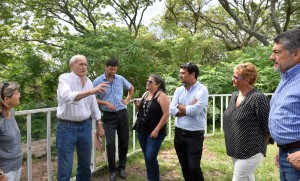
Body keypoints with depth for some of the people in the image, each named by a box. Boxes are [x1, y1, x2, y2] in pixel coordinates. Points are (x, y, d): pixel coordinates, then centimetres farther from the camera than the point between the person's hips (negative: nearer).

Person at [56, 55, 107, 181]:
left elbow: (93, 105, 14)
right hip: (67, 127, -5)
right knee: (65, 168, 3)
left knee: (85, 164, 17)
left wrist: (99, 125, 16)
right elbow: (68, 97, -31)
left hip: (85, 126, 5)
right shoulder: (65, 78, -10)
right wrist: (91, 91, -37)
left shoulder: (88, 82, 7)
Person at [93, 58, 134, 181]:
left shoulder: (120, 79, 4)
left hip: (122, 114, 3)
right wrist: (106, 103, -17)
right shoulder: (98, 81, -6)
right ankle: (113, 170, 13)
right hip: (109, 116, -3)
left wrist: (128, 100, 10)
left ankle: (122, 167, 26)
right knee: (110, 143, -6)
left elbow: (131, 88, 22)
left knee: (124, 142, 9)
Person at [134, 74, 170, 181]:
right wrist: (138, 106, -1)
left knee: (150, 157, -9)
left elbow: (166, 114, -16)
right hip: (142, 130, 7)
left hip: (154, 132, -7)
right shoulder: (145, 94, 11)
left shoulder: (161, 96, -10)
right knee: (147, 157, 13)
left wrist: (156, 130, -19)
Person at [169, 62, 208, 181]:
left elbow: (195, 110, -23)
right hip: (179, 133, 6)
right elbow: (171, 110, -5)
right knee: (184, 165, 18)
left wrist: (179, 106, -7)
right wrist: (188, 109, -15)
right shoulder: (179, 90, 5)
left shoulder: (202, 90, -12)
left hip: (195, 135, -5)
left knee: (194, 167, -1)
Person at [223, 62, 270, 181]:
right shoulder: (234, 96, 5)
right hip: (235, 150, 7)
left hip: (250, 152, -7)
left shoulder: (258, 98, -18)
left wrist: (257, 144, -3)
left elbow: (268, 127, -14)